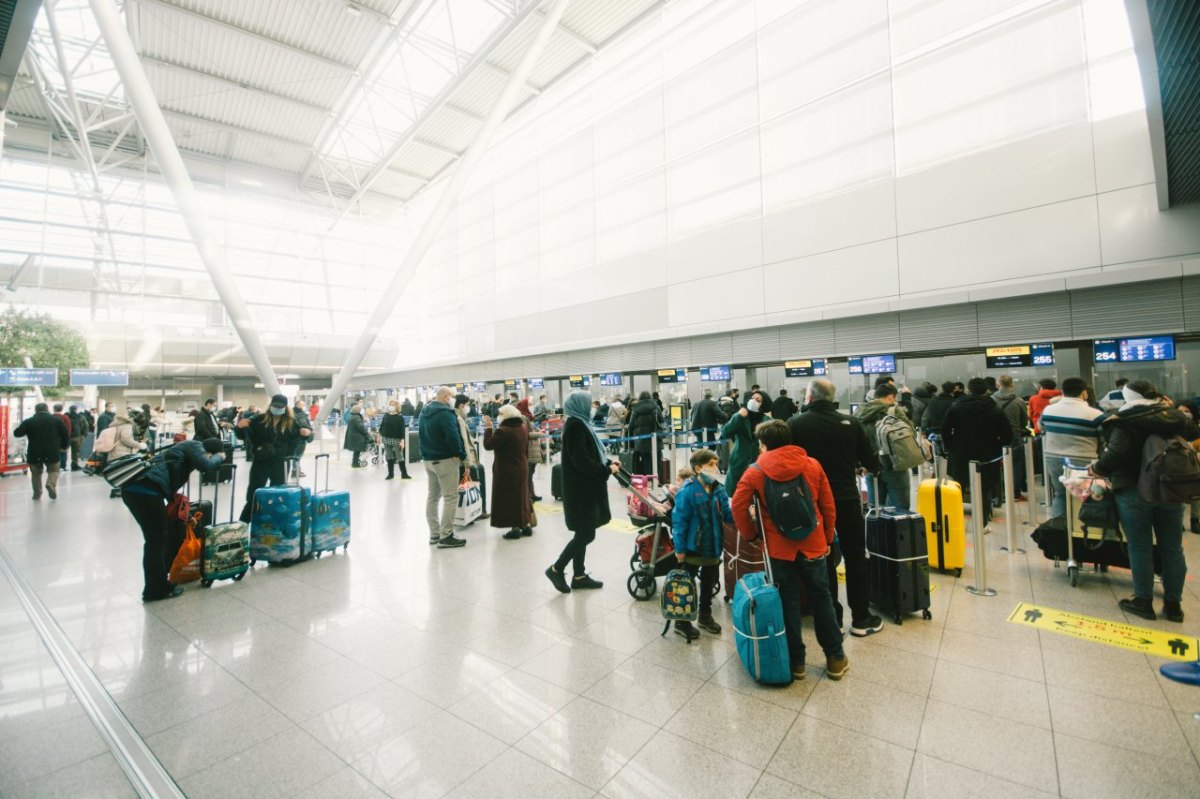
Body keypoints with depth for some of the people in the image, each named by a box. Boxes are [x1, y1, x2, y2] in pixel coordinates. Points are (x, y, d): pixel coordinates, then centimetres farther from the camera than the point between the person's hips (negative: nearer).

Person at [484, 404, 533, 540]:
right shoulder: (523, 428, 3)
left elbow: (488, 445, -17)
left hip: (506, 470, -7)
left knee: (509, 498, 2)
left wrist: (488, 428, -9)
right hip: (521, 468, 7)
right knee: (521, 495, 17)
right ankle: (525, 525, 23)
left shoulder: (502, 431, -21)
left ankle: (515, 528, 5)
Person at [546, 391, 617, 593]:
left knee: (583, 532, 14)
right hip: (580, 488, -10)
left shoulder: (579, 423, 12)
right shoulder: (575, 425, -17)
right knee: (587, 534, -3)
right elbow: (581, 460, -23)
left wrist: (608, 463, 6)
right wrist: (606, 470, -17)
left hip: (584, 486, 10)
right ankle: (556, 569, 10)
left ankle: (579, 576, 23)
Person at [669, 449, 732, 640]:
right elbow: (679, 521, -19)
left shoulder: (718, 489, -2)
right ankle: (682, 622, 27)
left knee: (709, 583, 22)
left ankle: (705, 616, 43)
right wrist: (680, 549, -17)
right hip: (693, 547, -6)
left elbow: (727, 515, -1)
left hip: (713, 547, 7)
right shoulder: (687, 491, -21)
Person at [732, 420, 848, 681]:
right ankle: (835, 659, 30)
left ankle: (796, 661, 24)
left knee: (789, 604, 11)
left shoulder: (755, 473, -9)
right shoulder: (812, 465, -2)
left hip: (779, 549, -2)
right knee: (822, 600, 18)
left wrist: (750, 534, 2)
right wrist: (828, 539, 13)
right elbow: (828, 507, 2)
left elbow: (738, 507, -14)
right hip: (814, 545, 3)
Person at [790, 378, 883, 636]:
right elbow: (872, 462, -2)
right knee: (855, 558, 17)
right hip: (847, 499, 1)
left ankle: (832, 619, 21)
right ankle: (861, 618, 26)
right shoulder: (850, 422, -6)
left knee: (823, 560, 12)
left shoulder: (795, 424, -11)